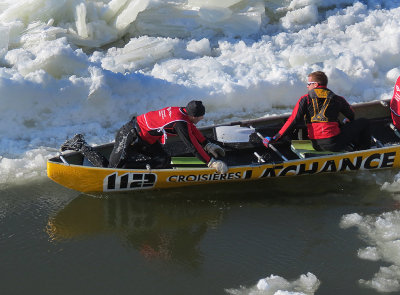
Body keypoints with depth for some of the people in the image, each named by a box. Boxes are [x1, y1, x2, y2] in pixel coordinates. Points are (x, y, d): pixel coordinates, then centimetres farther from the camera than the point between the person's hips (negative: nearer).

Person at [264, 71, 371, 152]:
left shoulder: (305, 99, 0)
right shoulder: (337, 99, 3)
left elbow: (293, 121, -6)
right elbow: (351, 115, 21)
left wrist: (275, 138, -2)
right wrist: (348, 122, 48)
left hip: (316, 146, 3)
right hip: (334, 144, -3)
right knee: (364, 122, 17)